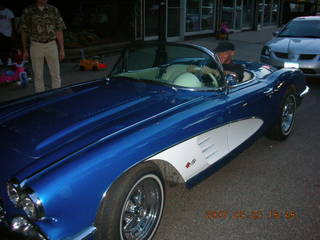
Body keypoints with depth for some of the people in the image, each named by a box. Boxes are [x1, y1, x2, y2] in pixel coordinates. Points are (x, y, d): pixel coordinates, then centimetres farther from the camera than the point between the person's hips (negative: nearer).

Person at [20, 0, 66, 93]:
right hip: (36, 46, 0)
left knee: (55, 74, 3)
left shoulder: (54, 10, 3)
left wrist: (62, 49, 0)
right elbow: (24, 32, 6)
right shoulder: (28, 11, 0)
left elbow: (59, 31, 4)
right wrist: (25, 50, 6)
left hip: (51, 45, 1)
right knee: (38, 75, 6)